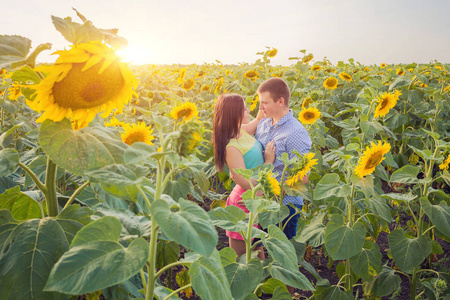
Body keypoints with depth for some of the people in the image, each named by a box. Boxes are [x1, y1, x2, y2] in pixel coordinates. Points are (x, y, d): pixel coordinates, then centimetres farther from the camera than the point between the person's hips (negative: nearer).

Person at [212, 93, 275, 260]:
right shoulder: (232, 147, -27)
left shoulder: (242, 131, -2)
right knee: (240, 258, 12)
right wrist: (268, 162, -18)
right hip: (244, 204, -8)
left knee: (257, 252, 25)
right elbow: (247, 184, -25)